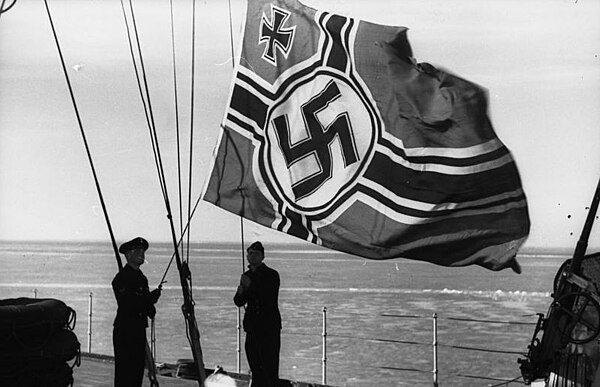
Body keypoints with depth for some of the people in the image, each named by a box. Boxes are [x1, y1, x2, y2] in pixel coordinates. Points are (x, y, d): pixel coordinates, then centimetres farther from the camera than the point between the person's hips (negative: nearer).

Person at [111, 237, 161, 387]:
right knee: (124, 372, -6)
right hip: (124, 330, -8)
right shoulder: (121, 278, -10)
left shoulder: (141, 277, 16)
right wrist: (151, 297, -16)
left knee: (138, 369, 9)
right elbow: (127, 304, -19)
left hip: (139, 329, 8)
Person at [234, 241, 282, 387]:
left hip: (269, 327, -5)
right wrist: (241, 289, -10)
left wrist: (250, 286, -16)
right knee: (256, 368, 7)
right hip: (253, 327, 5)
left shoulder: (272, 275, -3)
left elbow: (270, 298, -14)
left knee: (270, 368, -9)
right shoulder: (246, 276, 13)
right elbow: (239, 302, 11)